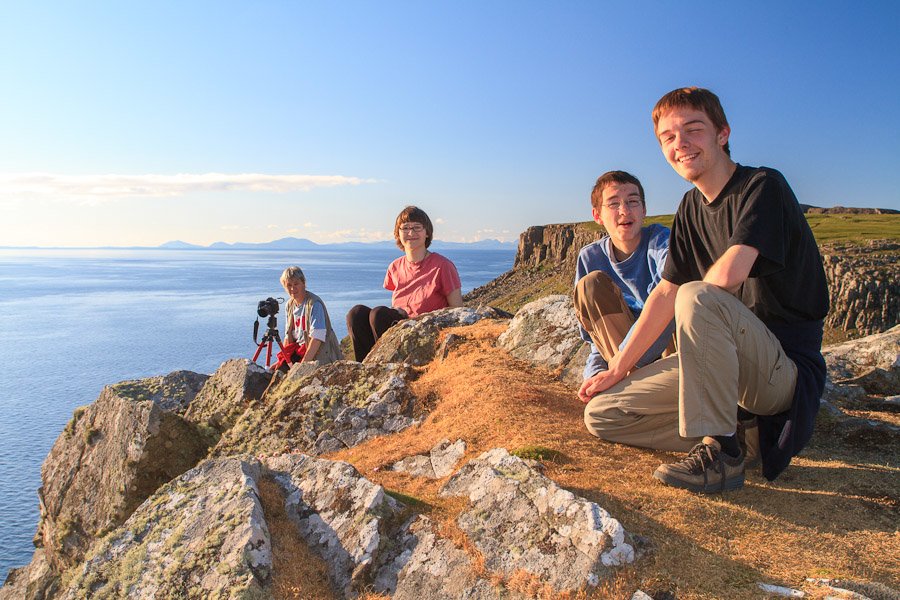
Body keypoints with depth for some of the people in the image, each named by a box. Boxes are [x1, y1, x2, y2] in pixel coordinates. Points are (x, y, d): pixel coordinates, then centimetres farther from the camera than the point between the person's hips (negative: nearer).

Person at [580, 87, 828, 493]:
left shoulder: (763, 186, -13)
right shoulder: (691, 208, 10)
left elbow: (728, 274, -30)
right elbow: (665, 293, 9)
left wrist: (694, 295, -6)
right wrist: (618, 369, 5)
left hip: (788, 369, -7)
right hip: (730, 362, 7)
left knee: (696, 297, -36)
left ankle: (721, 452, -22)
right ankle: (737, 422, 2)